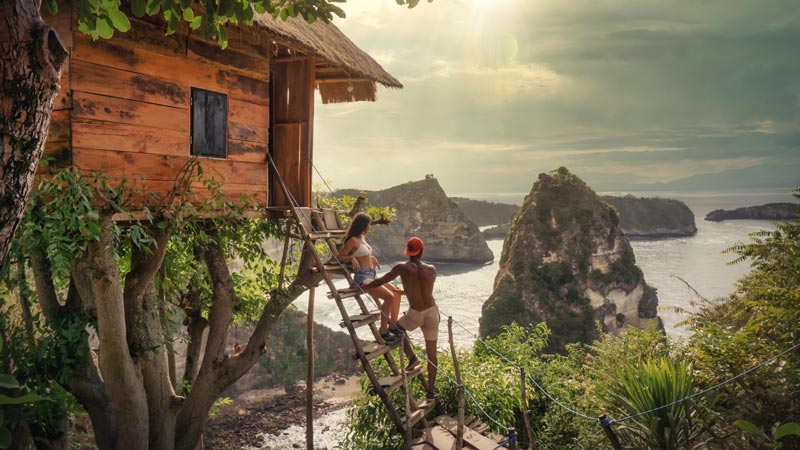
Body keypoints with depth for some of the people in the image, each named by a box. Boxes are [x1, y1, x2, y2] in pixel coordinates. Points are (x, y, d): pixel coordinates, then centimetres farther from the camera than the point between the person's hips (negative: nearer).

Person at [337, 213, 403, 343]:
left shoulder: (362, 238, 17)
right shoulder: (353, 240, -9)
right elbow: (339, 257, -10)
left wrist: (371, 257, 19)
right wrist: (352, 258, -25)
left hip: (371, 276, 10)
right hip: (362, 277, -10)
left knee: (396, 293, 5)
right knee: (389, 297, -22)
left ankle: (393, 326, 8)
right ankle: (383, 331, -13)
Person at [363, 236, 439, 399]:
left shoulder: (402, 268, -6)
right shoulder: (431, 270, 2)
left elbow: (380, 282, -4)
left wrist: (361, 287, 9)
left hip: (415, 314, -2)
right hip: (432, 312, 3)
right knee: (431, 352, 11)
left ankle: (411, 357, 15)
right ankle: (430, 390, 16)